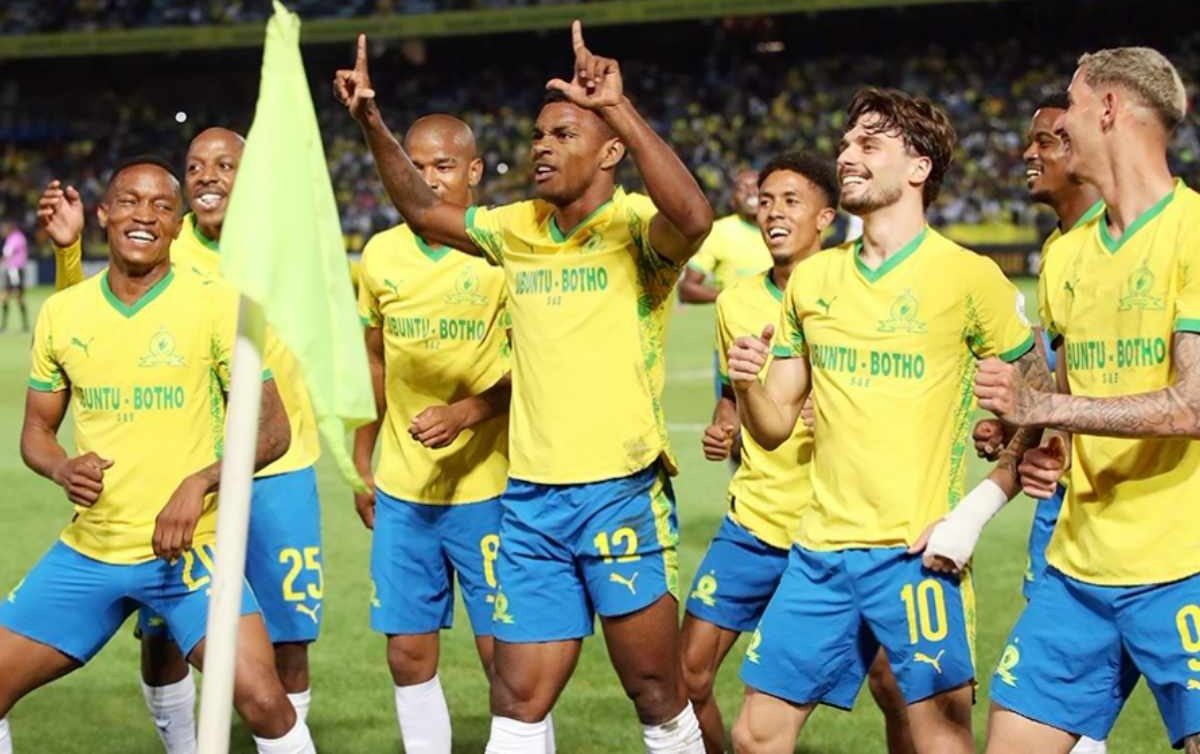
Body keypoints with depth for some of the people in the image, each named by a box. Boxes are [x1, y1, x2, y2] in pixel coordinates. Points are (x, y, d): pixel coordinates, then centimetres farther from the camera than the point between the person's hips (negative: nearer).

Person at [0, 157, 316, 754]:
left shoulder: (216, 305, -6)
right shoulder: (61, 313, 6)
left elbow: (272, 429, -6)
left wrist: (199, 484, -21)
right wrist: (64, 469, -8)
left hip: (188, 550, -4)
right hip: (87, 553, 4)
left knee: (262, 701, -19)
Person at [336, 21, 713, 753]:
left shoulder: (636, 225, -9)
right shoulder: (519, 229, 10)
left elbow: (694, 218, -31)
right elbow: (425, 211, 22)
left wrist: (620, 107, -35)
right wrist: (374, 122, 9)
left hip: (622, 493, -5)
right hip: (531, 498, 5)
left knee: (658, 694, 5)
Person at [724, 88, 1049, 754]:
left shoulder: (967, 276, -5)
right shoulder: (811, 279, 11)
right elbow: (775, 428, 14)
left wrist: (978, 510, -13)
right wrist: (746, 385, -8)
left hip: (917, 551, -5)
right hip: (820, 549, 6)